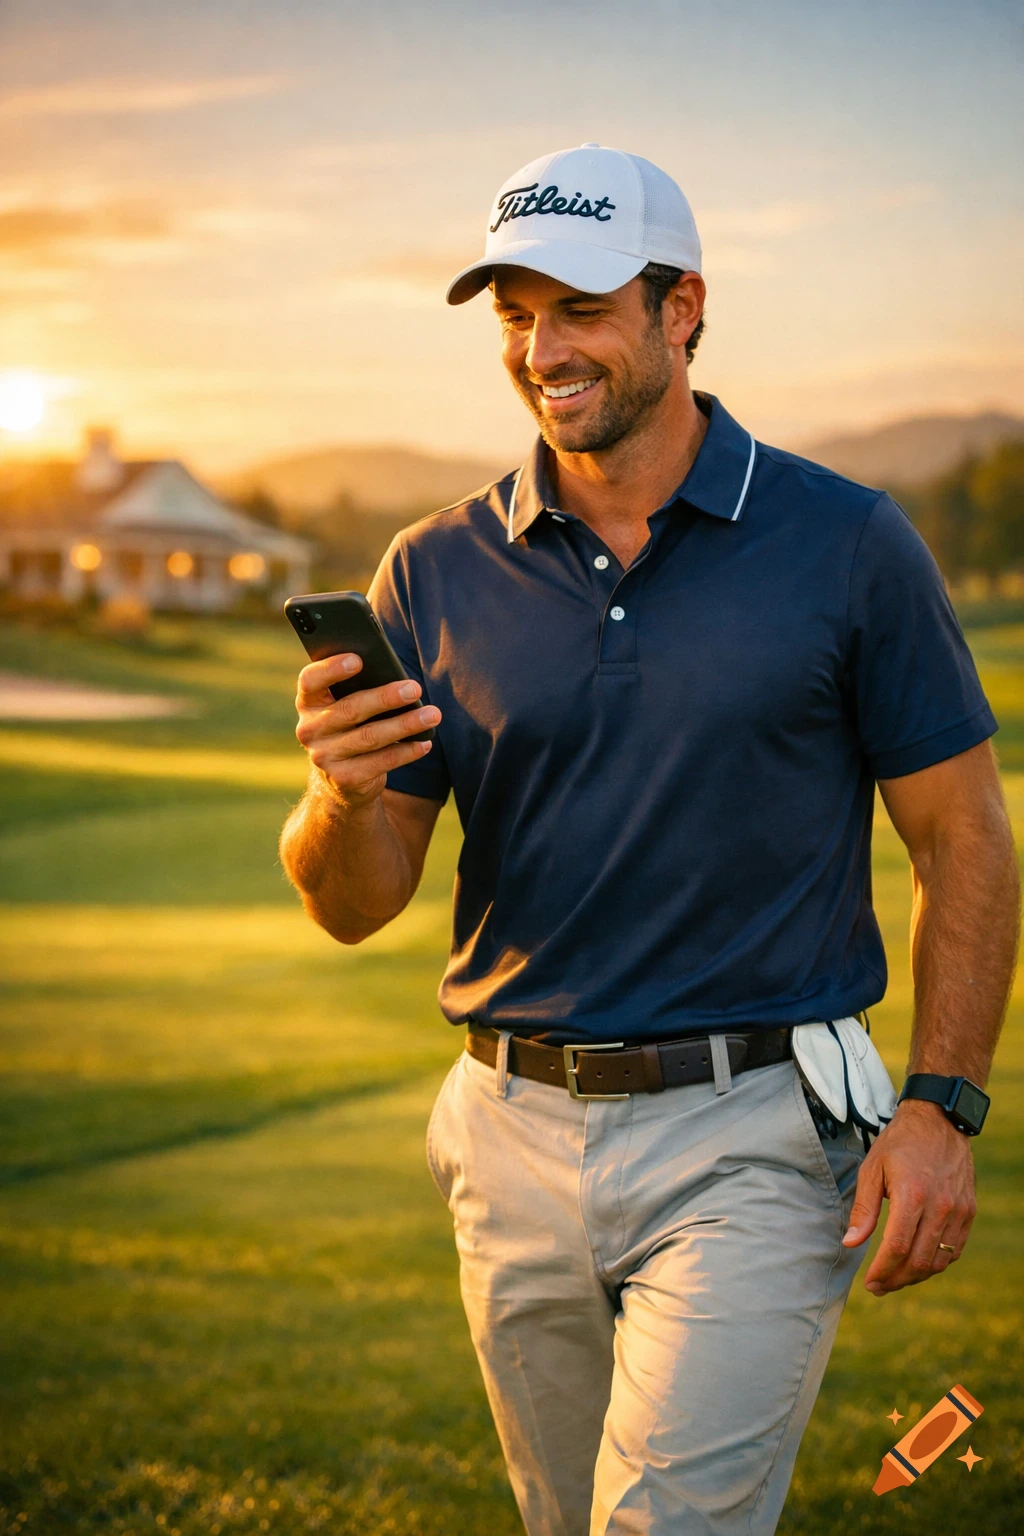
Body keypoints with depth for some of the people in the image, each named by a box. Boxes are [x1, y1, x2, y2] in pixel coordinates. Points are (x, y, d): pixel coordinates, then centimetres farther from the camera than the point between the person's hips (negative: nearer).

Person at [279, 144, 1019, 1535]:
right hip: (516, 1141, 4)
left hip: (751, 1142, -4)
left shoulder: (848, 545, -4)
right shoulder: (438, 573, 3)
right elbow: (355, 907, 3)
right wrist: (343, 792, -20)